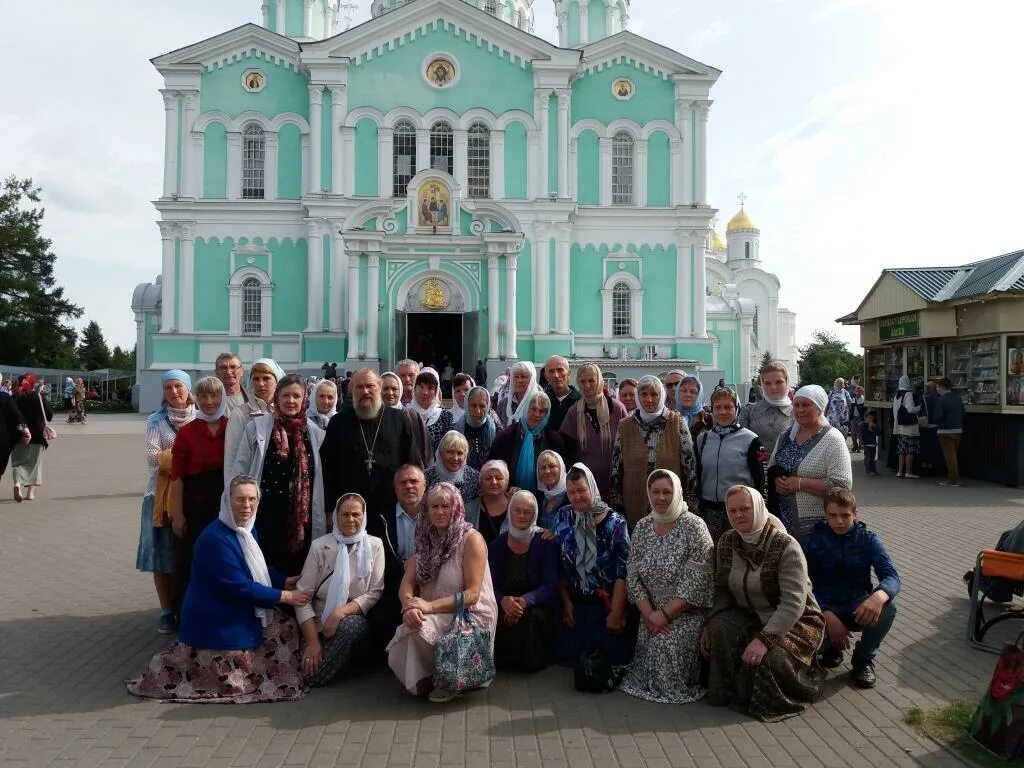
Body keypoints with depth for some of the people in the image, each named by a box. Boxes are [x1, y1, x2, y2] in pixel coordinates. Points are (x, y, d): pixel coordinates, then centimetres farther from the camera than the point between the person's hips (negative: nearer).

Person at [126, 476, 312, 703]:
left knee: (286, 625, 8)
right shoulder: (215, 538, -26)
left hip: (239, 615, 9)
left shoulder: (247, 529, 3)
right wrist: (284, 596, -21)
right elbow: (240, 588, -27)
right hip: (214, 623, -9)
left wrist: (285, 581, 0)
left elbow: (259, 568, 17)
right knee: (235, 681, -1)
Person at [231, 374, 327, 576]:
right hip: (265, 515, -1)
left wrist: (326, 515, 9)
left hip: (301, 518, 2)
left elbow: (322, 478, 9)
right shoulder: (256, 427, 0)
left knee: (296, 572, 10)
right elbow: (240, 471, 3)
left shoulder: (315, 433, 5)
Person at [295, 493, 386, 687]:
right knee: (310, 673, -21)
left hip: (354, 621, -1)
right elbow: (303, 595, -5)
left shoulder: (375, 545, -1)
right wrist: (312, 641, -13)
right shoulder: (319, 546, -2)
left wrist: (341, 612, -21)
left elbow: (375, 592, -6)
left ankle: (351, 662, -2)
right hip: (319, 624, 1)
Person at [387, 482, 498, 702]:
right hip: (436, 618, 5)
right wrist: (409, 605, -22)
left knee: (418, 629, -30)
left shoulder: (471, 539, -10)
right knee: (398, 657, -21)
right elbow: (407, 584, 1)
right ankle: (426, 679, 10)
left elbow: (472, 594, -16)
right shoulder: (426, 540, 9)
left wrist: (430, 606, -26)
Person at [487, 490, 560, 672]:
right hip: (504, 606, 2)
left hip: (536, 606, -2)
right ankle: (505, 660, 0)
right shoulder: (496, 546, 6)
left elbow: (551, 586, -8)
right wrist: (502, 600, -23)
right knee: (496, 619, -30)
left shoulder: (546, 544, -1)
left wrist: (525, 600, -27)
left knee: (533, 617, -34)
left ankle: (532, 661, -5)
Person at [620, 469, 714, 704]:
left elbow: (696, 582, -18)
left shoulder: (694, 527, -13)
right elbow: (632, 575, 2)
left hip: (687, 613, -4)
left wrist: (665, 613, -18)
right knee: (654, 643, -18)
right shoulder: (642, 527, 3)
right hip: (653, 613, 5)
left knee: (667, 643, -24)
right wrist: (649, 613, -11)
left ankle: (677, 686, 5)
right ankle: (650, 683, 12)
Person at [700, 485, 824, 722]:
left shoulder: (786, 546, -21)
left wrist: (765, 639, -34)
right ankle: (726, 693, -6)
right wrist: (710, 624, -11)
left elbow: (793, 604, -26)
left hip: (795, 621, -5)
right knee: (719, 627, -26)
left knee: (767, 657, -32)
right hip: (752, 617, 5)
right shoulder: (726, 542, -2)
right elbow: (722, 590, 4)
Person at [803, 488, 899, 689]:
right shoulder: (814, 541, -6)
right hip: (825, 610, -1)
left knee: (887, 605, -31)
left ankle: (864, 658, -3)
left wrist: (878, 596, -43)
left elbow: (892, 577, -18)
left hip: (859, 609, 1)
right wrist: (827, 616, -29)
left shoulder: (868, 539, -4)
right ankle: (833, 646, 9)